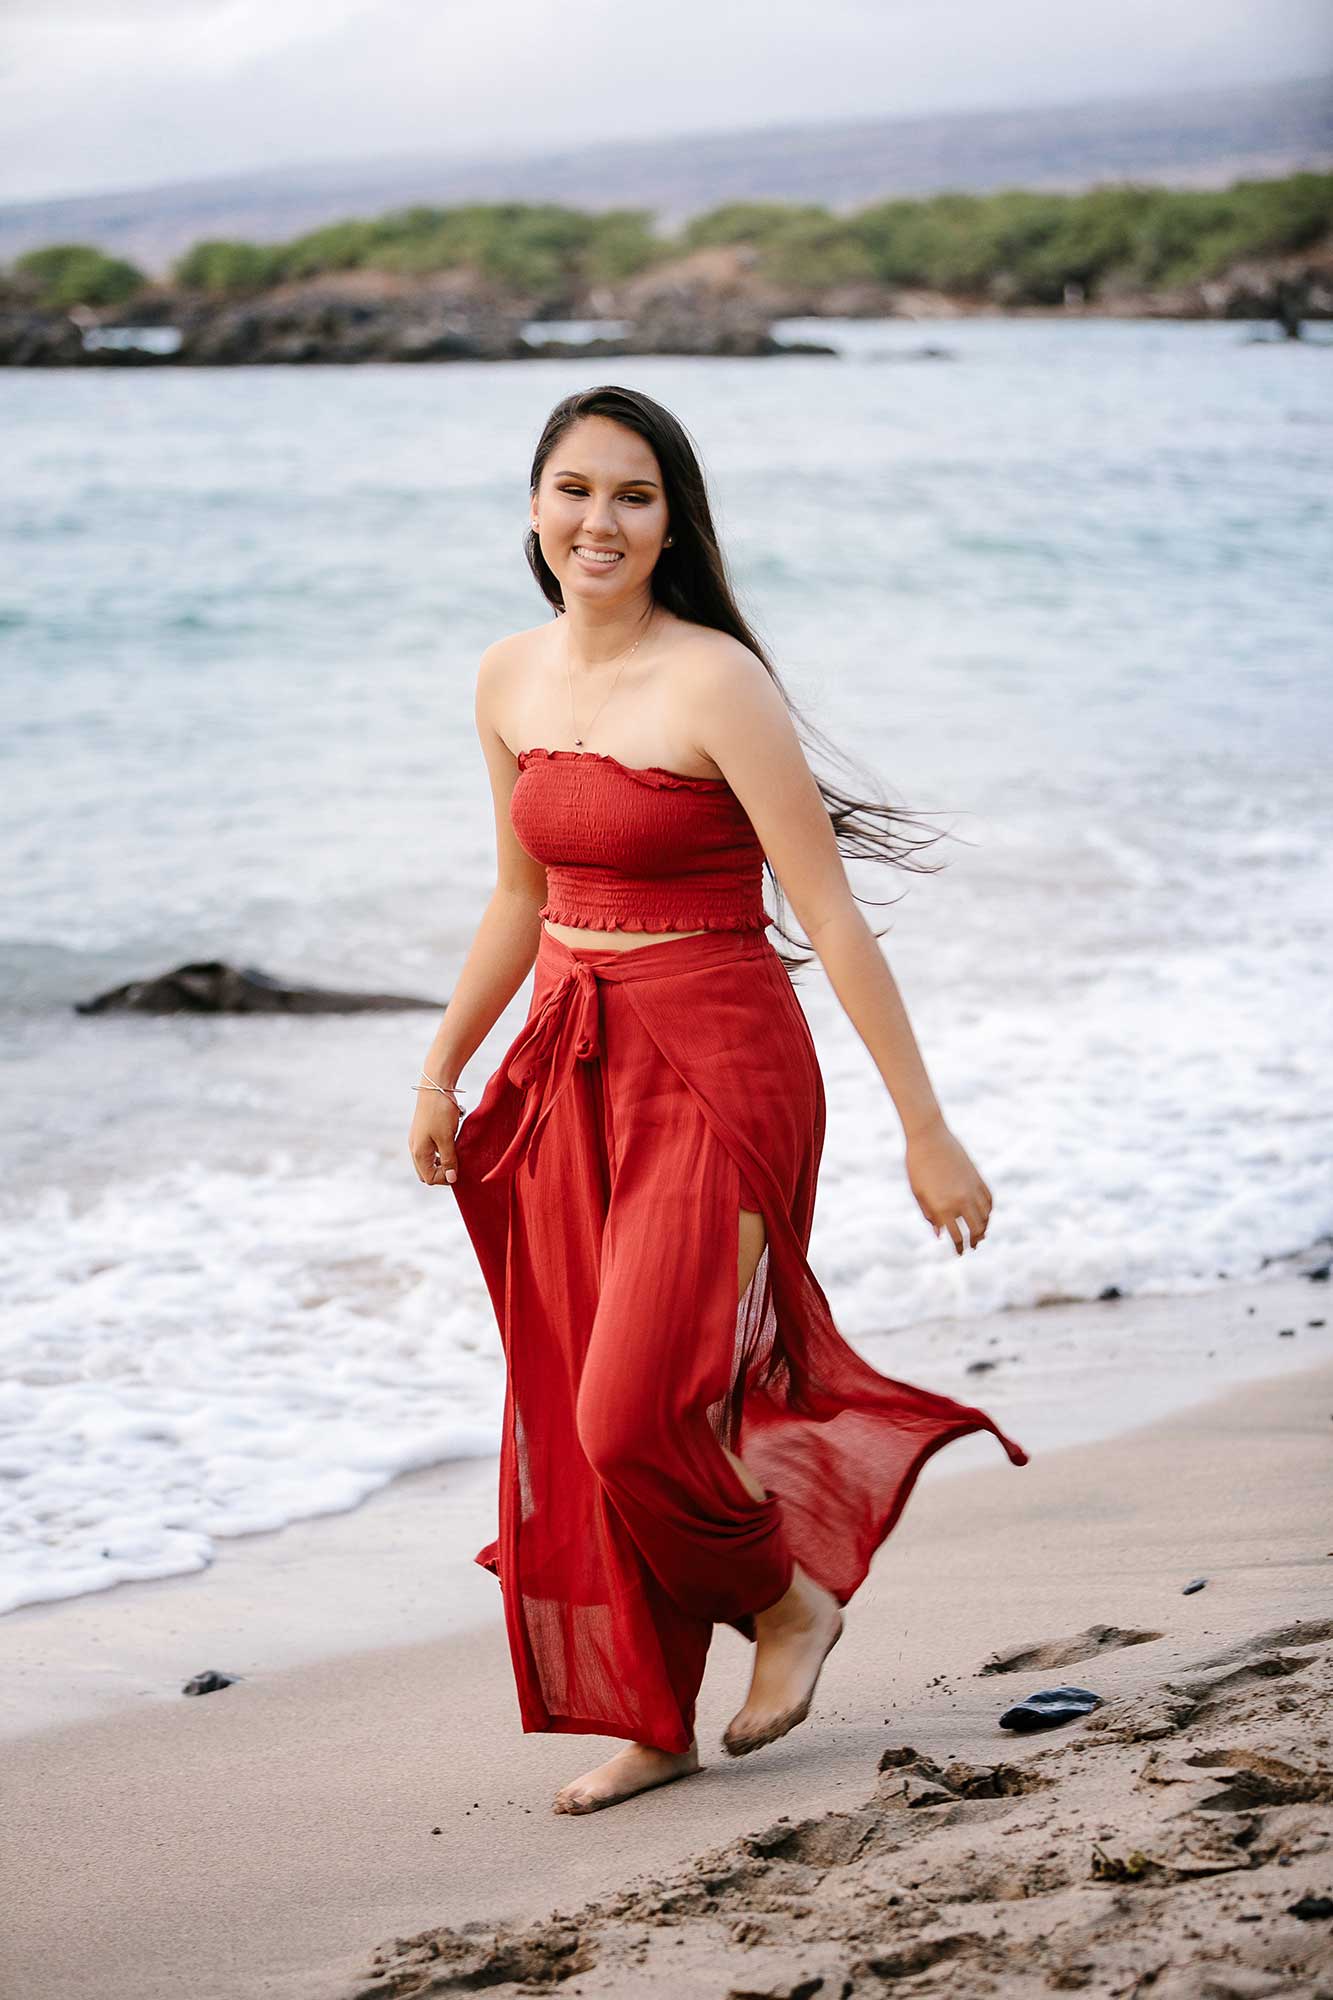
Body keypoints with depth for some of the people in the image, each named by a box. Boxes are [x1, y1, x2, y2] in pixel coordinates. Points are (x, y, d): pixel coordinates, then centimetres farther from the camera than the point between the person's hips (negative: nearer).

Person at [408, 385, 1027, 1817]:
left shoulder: (713, 684, -15)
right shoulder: (510, 682, 6)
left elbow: (831, 918, -15)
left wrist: (925, 1130, -15)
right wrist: (440, 1073, 24)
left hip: (716, 1070, -7)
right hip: (571, 1069, 7)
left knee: (636, 1416, -11)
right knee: (571, 1418, 9)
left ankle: (787, 1600, 18)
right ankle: (648, 1718, 23)